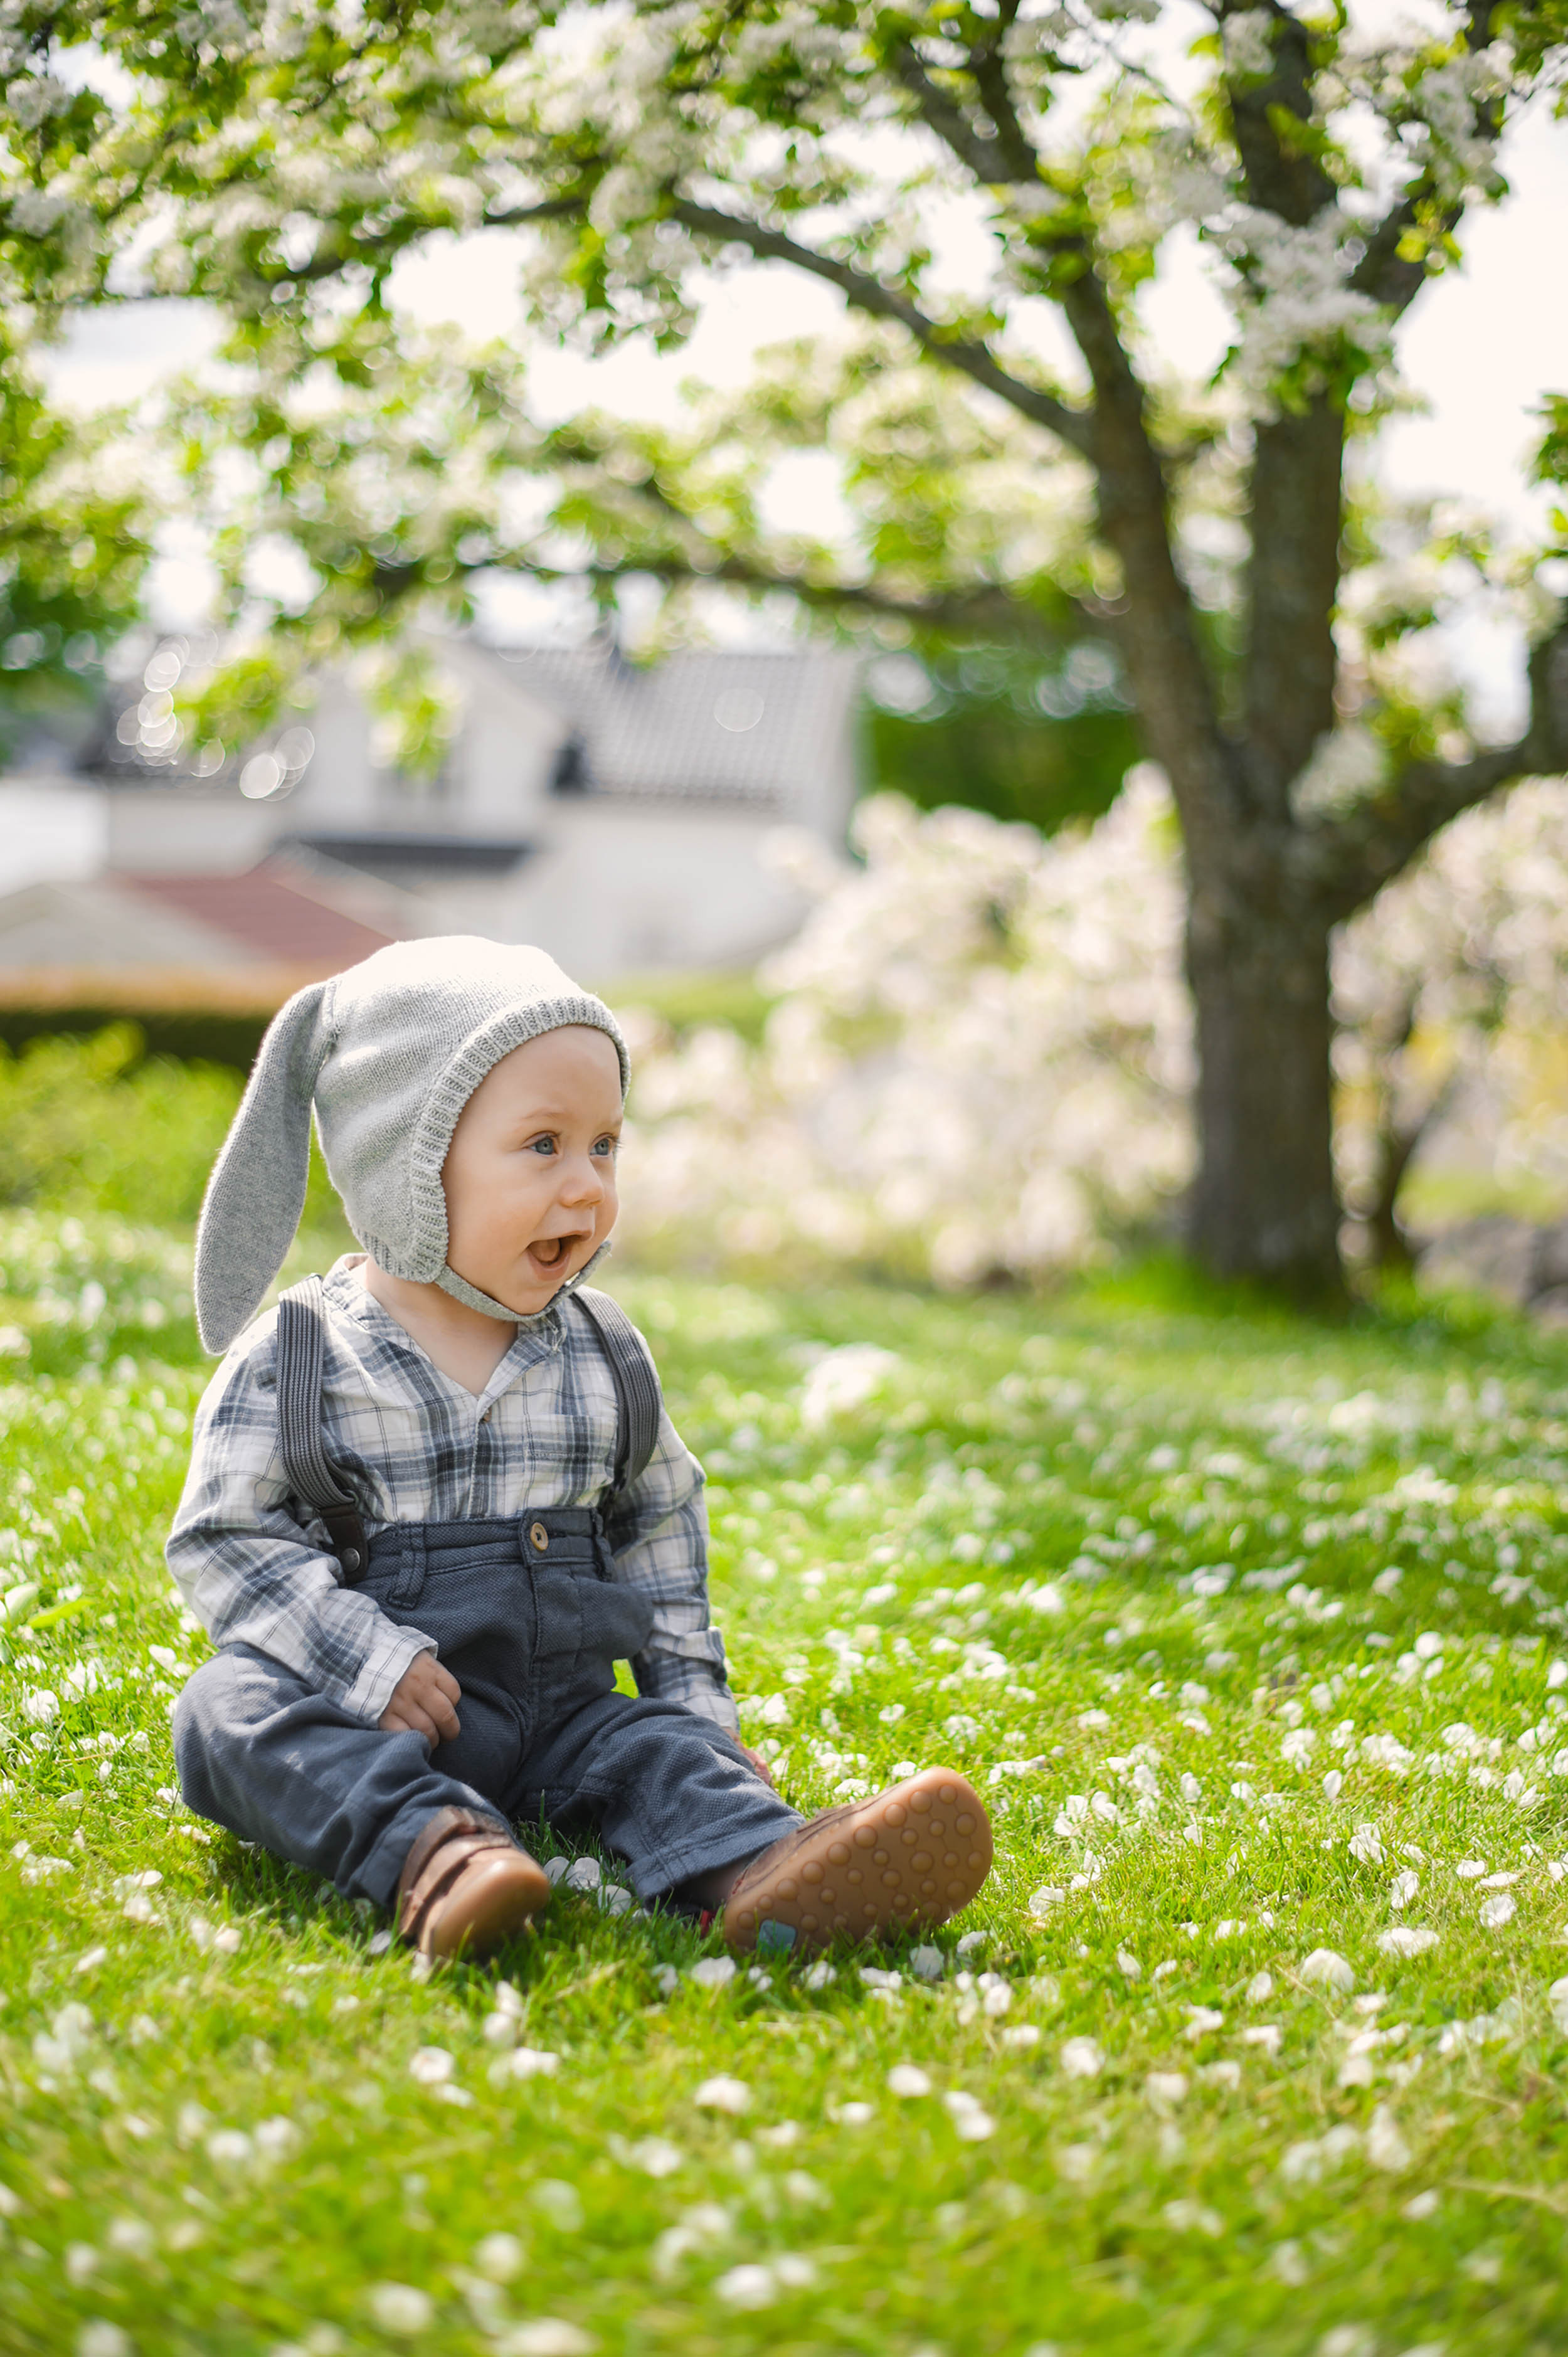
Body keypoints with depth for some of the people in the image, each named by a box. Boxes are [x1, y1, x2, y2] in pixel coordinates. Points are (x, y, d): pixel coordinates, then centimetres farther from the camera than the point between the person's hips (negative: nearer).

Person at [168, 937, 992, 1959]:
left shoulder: (605, 1355, 9)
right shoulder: (293, 1359, -5)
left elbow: (660, 1524, 18)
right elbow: (229, 1540, -7)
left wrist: (693, 1688, 8)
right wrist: (372, 1664, -19)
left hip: (555, 1709, 3)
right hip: (361, 1712, -3)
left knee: (656, 1748, -24)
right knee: (232, 1713, -29)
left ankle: (758, 1874, -53)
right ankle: (435, 1850, -51)